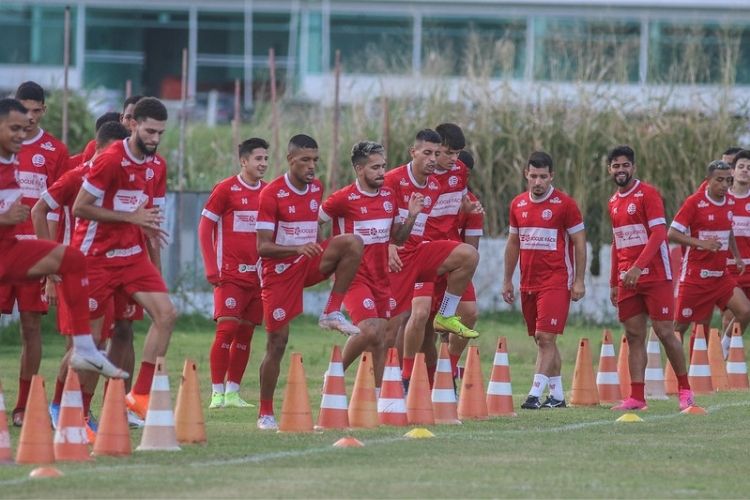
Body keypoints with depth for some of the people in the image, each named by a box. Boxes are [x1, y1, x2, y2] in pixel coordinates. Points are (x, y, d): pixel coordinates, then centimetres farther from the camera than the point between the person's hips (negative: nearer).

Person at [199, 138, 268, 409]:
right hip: (230, 273, -5)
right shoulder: (226, 189, -4)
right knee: (227, 328, -12)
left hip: (257, 273, 5)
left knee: (245, 332, 6)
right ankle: (217, 393, -9)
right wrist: (211, 269, -10)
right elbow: (205, 227, -4)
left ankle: (233, 392, 12)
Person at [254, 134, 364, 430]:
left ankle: (332, 313, -15)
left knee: (353, 243, -21)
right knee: (277, 342, -3)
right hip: (279, 270, -5)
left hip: (309, 265, 5)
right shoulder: (272, 194, -15)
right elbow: (263, 247, -19)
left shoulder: (317, 189, 5)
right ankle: (265, 414, 8)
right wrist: (299, 249, -32)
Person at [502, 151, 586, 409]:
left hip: (556, 280, -6)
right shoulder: (518, 204, 11)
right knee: (541, 339, 8)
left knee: (545, 337, -13)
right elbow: (513, 244, 19)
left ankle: (535, 394, -16)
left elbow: (579, 243, -3)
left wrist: (579, 281, -7)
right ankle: (557, 395, 15)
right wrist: (507, 280, 17)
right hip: (528, 282, 6)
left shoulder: (565, 204, -5)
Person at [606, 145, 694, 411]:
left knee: (664, 332, -5)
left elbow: (659, 233, -16)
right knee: (634, 336, 2)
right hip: (628, 279, 7)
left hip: (655, 276, -7)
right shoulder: (614, 202, 15)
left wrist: (638, 267, -26)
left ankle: (684, 390, 7)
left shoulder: (648, 194, -8)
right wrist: (614, 282, 19)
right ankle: (636, 397, 1)